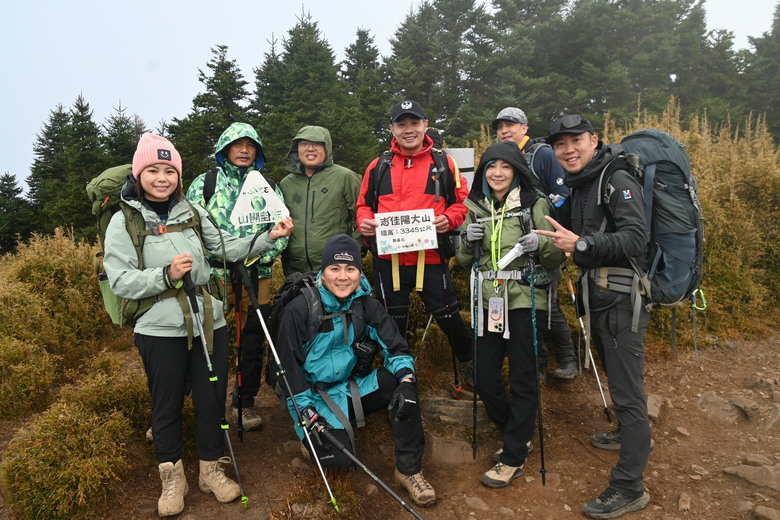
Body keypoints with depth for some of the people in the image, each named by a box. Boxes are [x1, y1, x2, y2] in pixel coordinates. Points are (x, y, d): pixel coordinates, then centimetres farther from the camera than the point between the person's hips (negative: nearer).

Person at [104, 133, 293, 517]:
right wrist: (166, 275, -22)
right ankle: (172, 475, 32)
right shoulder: (124, 221, -3)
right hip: (160, 330, -2)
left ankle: (211, 468, 31)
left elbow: (227, 248, 4)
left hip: (209, 323, 3)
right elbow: (120, 281, -8)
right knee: (167, 404, 12)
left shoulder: (193, 212, 6)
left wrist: (269, 237, -9)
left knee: (212, 399, 11)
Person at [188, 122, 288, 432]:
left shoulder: (269, 187, 12)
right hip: (214, 272, -2)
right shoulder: (205, 183, 7)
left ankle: (245, 402, 22)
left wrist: (264, 255, -11)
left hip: (256, 273, 2)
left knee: (253, 338, 7)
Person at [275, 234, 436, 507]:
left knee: (402, 380, -22)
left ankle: (409, 469, -11)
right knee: (338, 459, -21)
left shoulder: (366, 305, -5)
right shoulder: (299, 310, -16)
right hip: (316, 396, -3)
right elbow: (289, 366, -10)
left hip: (355, 388, 4)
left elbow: (396, 348, -7)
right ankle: (310, 436, 15)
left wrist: (406, 378, -27)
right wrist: (307, 412, -15)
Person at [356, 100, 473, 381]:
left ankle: (468, 361, 31)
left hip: (431, 257, -2)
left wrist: (448, 219, -14)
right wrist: (364, 222, -7)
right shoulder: (378, 166, 8)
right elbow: (364, 204, 14)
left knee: (446, 314, 4)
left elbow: (463, 201, 6)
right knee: (394, 319, 15)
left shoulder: (443, 162, 4)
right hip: (388, 259, 2)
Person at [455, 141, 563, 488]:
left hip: (525, 302, -4)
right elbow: (465, 260, 15)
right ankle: (518, 433, 34)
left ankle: (514, 458, 17)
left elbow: (556, 260, -3)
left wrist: (541, 242, -24)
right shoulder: (476, 208, 8)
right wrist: (467, 240, -6)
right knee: (485, 380, 8)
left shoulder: (536, 205, -4)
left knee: (522, 380, 2)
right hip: (489, 303, 5)